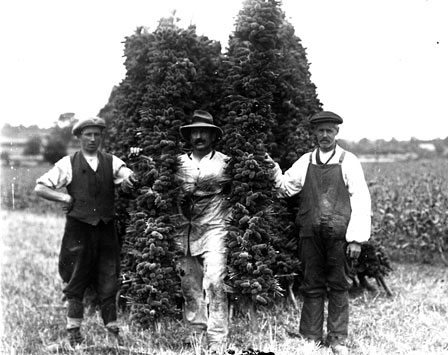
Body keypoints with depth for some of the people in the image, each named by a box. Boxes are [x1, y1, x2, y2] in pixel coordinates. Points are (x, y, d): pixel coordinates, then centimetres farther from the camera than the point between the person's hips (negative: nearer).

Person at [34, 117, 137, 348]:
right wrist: (65, 197, -11)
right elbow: (40, 188, 0)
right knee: (76, 282, 6)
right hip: (78, 229, -2)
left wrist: (128, 178, -35)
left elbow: (129, 175, -12)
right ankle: (74, 332, 16)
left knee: (108, 283, 5)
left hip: (106, 229, 2)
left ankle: (113, 331, 13)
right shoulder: (68, 164, 1)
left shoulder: (111, 162, 7)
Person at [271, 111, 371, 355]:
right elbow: (287, 188, 4)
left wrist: (356, 238, -9)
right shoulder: (305, 161, 10)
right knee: (312, 286, 8)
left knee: (338, 286, 6)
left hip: (339, 234, -2)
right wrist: (274, 172, -16)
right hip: (310, 233, 2)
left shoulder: (348, 161, 1)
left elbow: (360, 200, -3)